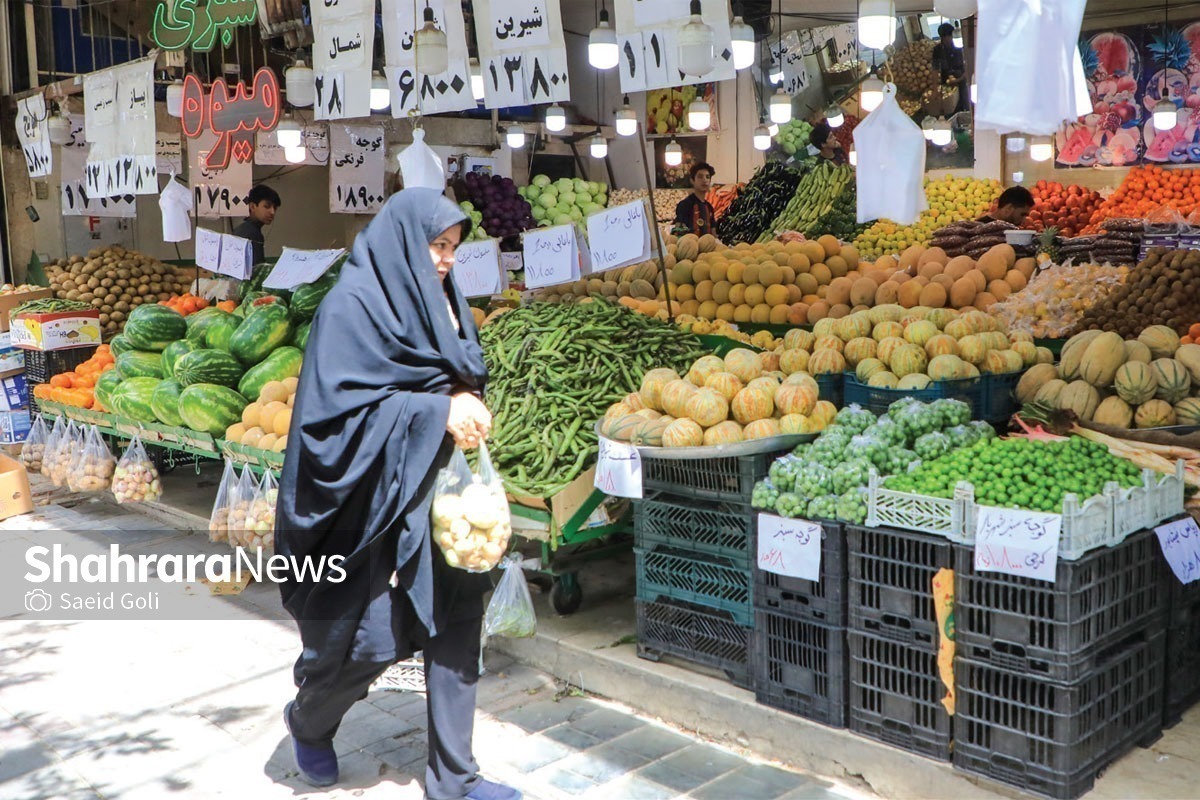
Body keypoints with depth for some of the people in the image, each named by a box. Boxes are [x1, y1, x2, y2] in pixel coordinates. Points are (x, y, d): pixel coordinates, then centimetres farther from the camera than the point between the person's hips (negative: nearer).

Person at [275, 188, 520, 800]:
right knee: (372, 638, 1)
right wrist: (436, 411, -22)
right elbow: (338, 403, -19)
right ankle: (307, 721, 34)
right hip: (379, 500, -7)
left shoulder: (440, 299, 12)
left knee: (456, 625, 7)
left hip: (442, 490, 7)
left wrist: (467, 406, -1)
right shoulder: (352, 306, -12)